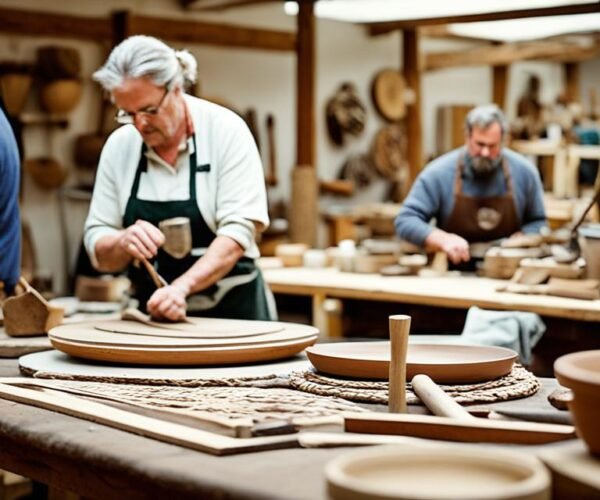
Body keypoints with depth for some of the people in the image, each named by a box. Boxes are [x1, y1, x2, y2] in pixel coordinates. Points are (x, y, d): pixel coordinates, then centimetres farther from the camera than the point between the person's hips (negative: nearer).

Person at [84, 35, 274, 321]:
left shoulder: (226, 131, -9)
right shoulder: (119, 146, 1)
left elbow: (238, 230, -16)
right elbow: (99, 253, 3)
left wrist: (181, 286, -29)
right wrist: (123, 243, -19)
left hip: (233, 309, -3)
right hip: (153, 313, 3)